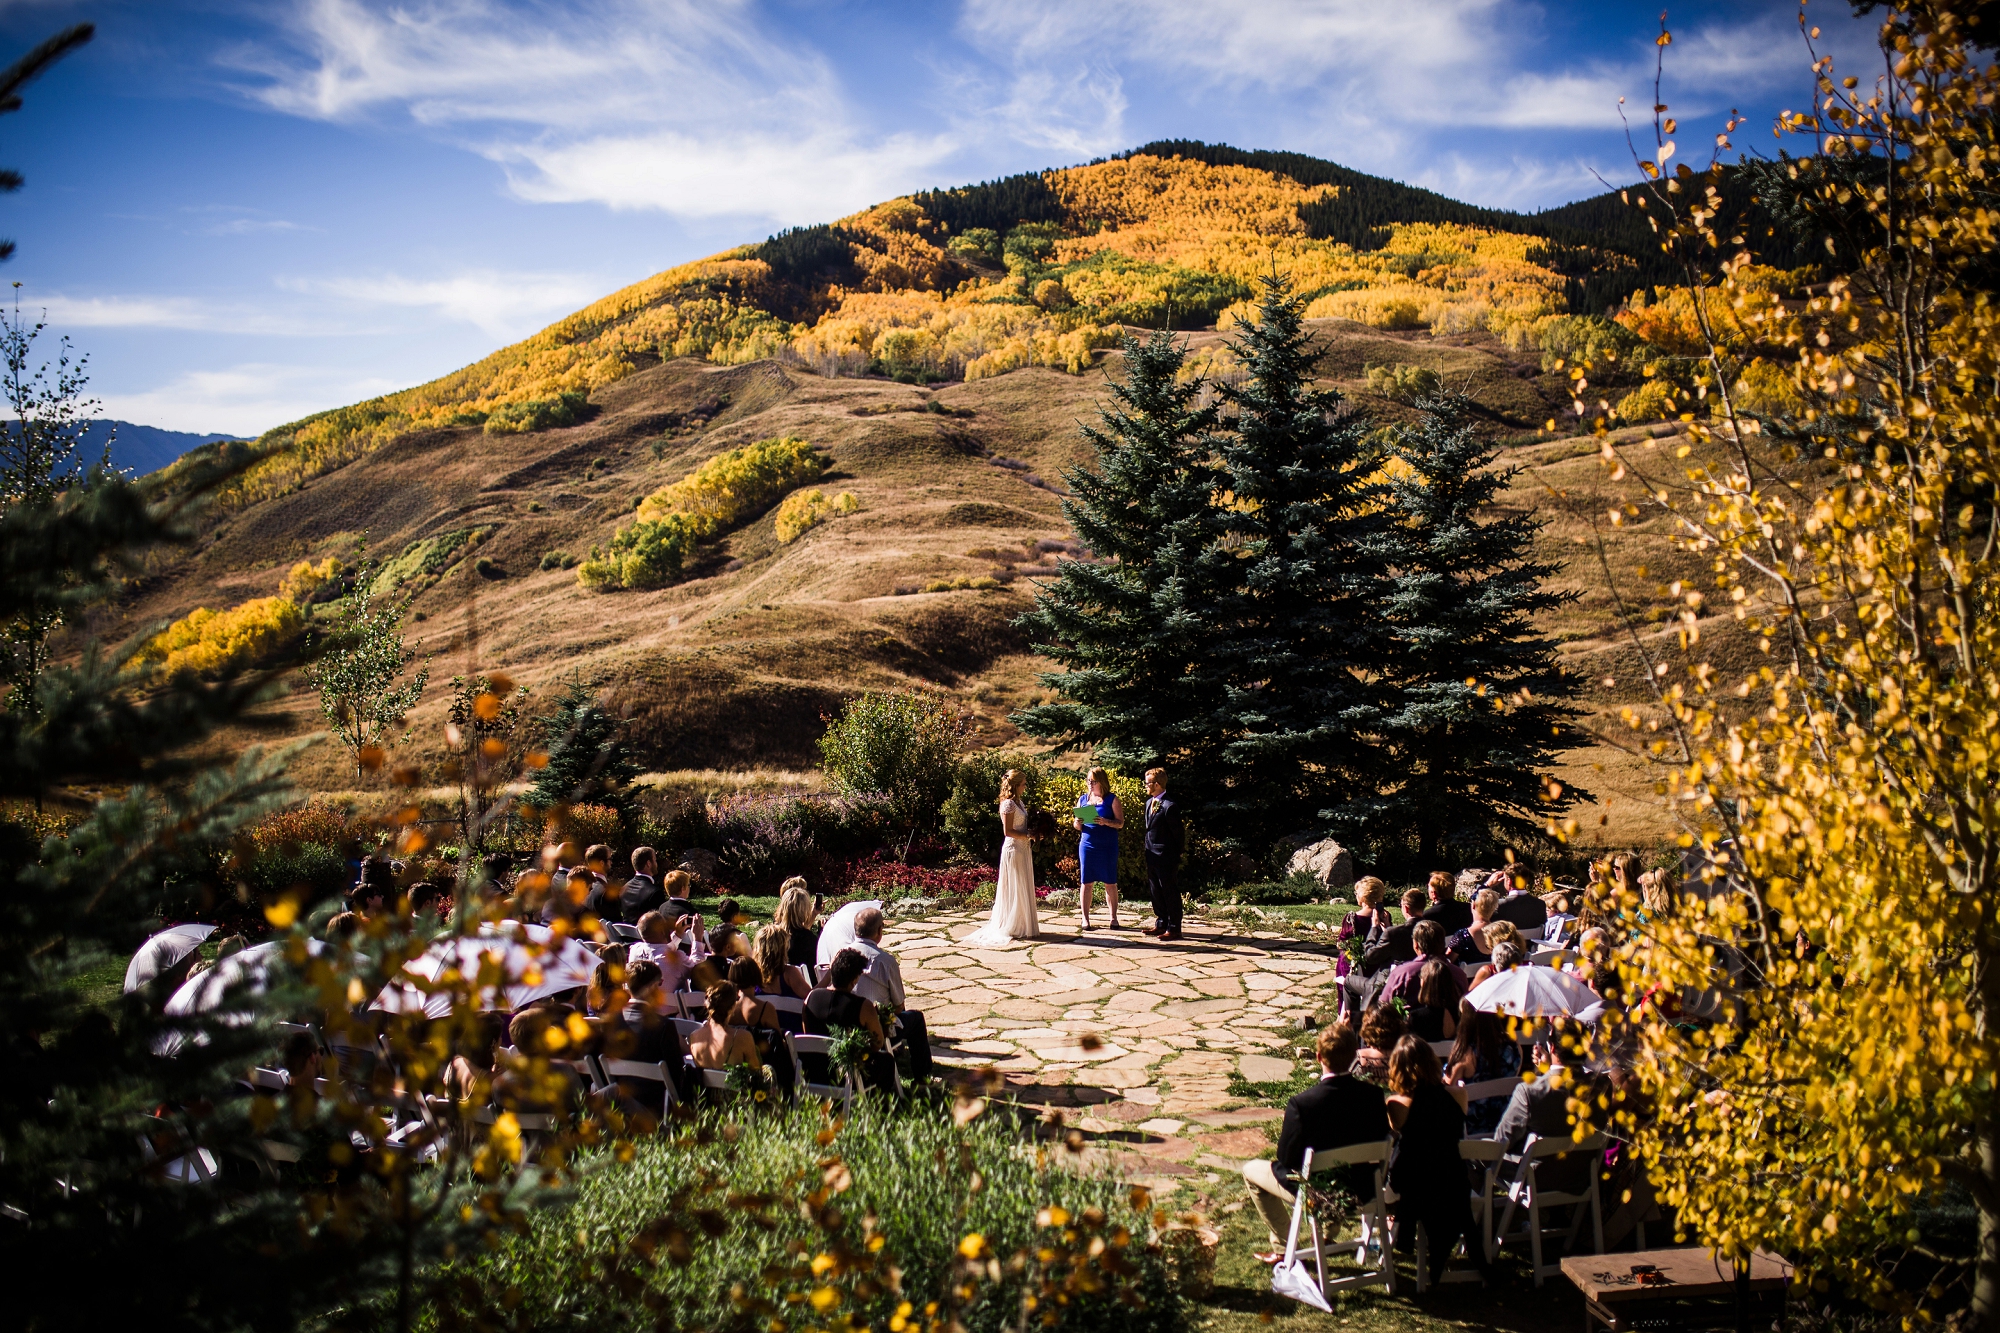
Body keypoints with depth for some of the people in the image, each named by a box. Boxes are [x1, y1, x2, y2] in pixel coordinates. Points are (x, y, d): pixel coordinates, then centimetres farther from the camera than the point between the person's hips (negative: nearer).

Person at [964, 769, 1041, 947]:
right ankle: (1012, 928, 5)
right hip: (1013, 850, -9)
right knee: (1014, 890, -3)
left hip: (1023, 850, 9)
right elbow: (1008, 831, -19)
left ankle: (1023, 926, 20)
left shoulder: (1020, 802, 13)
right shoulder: (1009, 804, -15)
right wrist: (1028, 836, -16)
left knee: (1023, 889, 13)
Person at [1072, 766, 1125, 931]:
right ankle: (1085, 919, 8)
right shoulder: (1083, 799, 10)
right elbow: (1078, 826, 14)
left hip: (1108, 847, -3)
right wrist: (1077, 823, -10)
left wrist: (1105, 822, -22)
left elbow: (1120, 823, -5)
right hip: (1087, 845, 3)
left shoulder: (1111, 799, 0)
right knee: (1087, 883, 3)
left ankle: (1113, 919, 8)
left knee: (1110, 883, 1)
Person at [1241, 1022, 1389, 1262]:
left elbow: (1287, 1158, -18)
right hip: (1361, 1191, 5)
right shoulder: (1373, 1095, -17)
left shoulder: (1301, 1104, -29)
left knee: (1251, 1169, 20)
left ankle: (1283, 1248, 24)